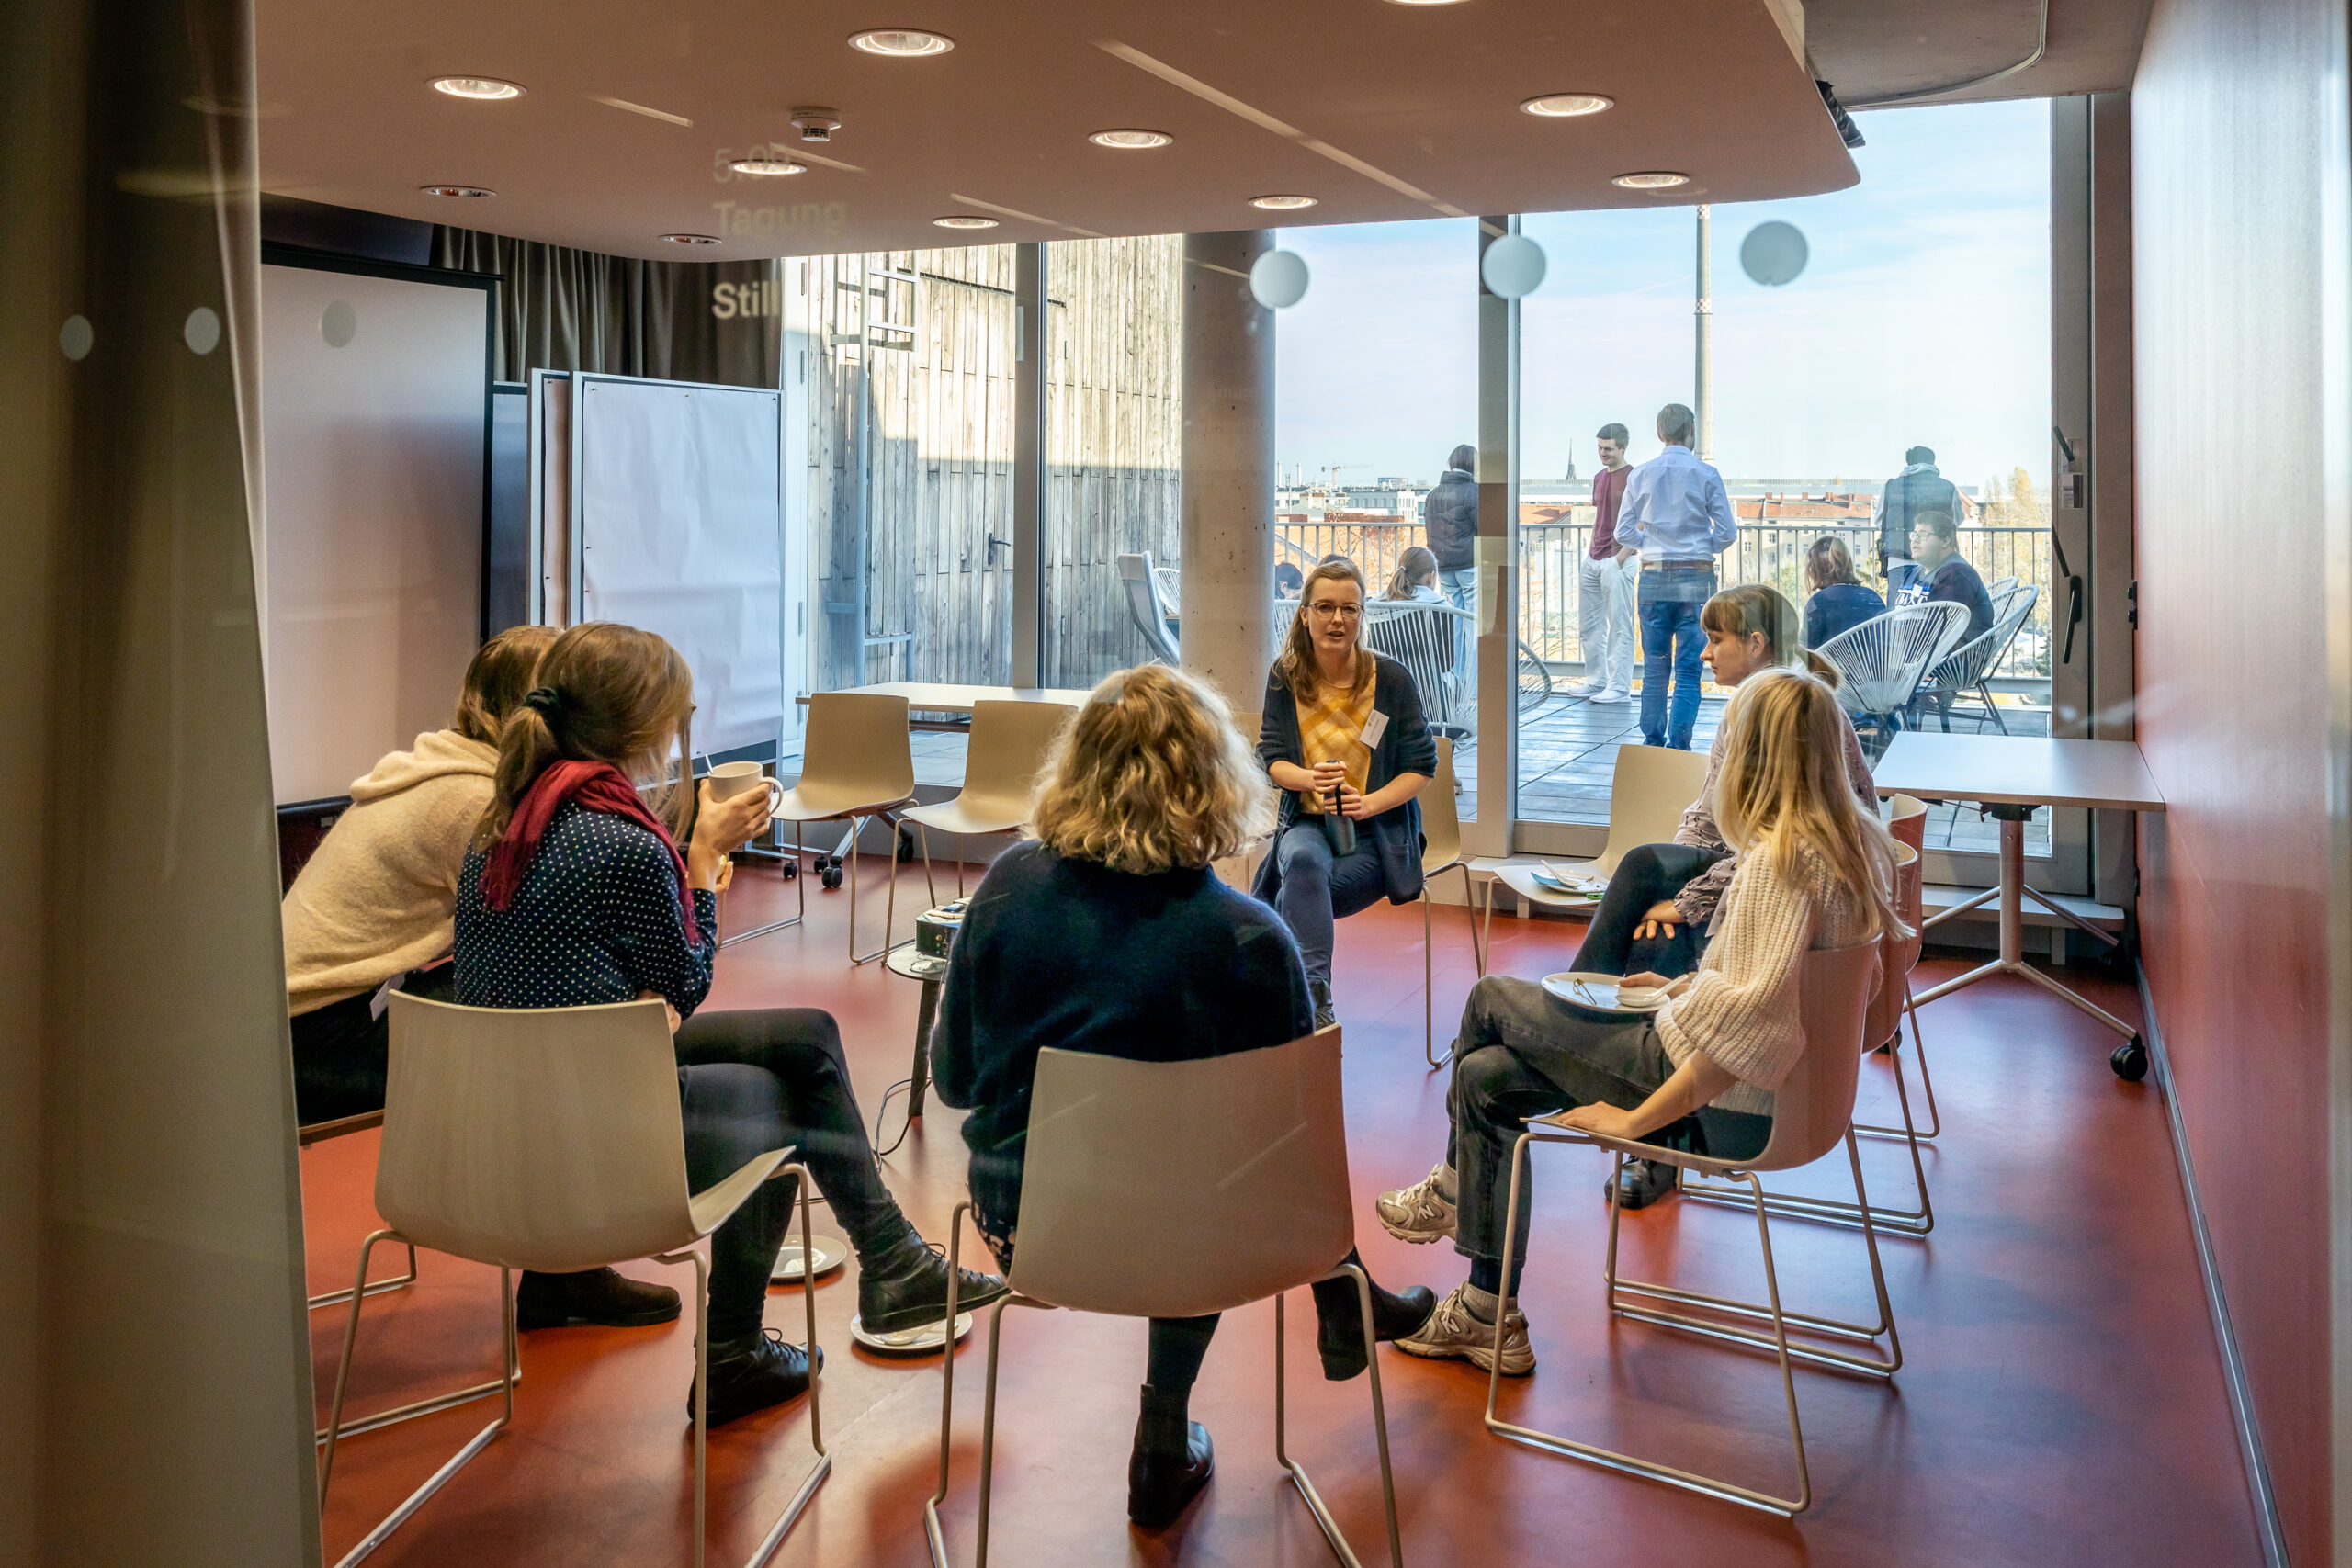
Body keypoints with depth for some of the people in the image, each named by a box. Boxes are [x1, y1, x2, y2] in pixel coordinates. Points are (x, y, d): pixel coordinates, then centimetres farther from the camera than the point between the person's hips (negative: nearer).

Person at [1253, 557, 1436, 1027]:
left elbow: (1422, 764, 0)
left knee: (1295, 901, -29)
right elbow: (1271, 756, 4)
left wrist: (1370, 802, -17)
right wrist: (1308, 778, -20)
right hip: (1307, 821, 1)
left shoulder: (1391, 678, -3)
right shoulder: (1285, 676, 3)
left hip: (1376, 834, -1)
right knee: (1303, 862, -36)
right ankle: (1313, 996, -38)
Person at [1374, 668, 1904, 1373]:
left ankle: (1455, 1188, 29)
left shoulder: (1780, 859, -26)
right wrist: (1688, 986, 17)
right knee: (1487, 1076, 13)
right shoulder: (1860, 839, 3)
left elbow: (1750, 1029, -33)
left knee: (1491, 1001, 4)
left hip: (1721, 1103, -9)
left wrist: (1634, 1119, -24)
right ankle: (1489, 1316, 20)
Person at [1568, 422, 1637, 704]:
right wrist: (1590, 552, 16)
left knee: (1619, 626, -5)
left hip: (1617, 561, -8)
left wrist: (1621, 557, -16)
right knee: (1589, 625, 10)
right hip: (1593, 559, 8)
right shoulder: (1599, 478, 16)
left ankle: (1620, 687, -2)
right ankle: (1596, 681, 19)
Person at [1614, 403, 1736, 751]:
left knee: (1655, 666, 10)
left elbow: (1624, 532, 4)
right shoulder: (1706, 474, -4)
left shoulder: (1640, 475, 2)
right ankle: (1679, 745, -4)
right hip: (1696, 579, -2)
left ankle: (1652, 742, 14)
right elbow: (1727, 532, -2)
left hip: (1654, 578, 2)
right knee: (1689, 668, 0)